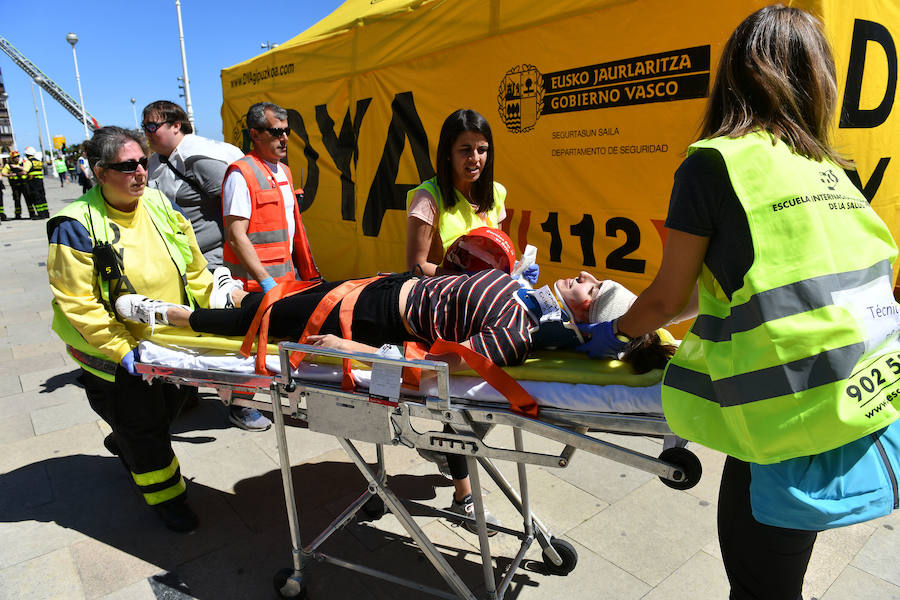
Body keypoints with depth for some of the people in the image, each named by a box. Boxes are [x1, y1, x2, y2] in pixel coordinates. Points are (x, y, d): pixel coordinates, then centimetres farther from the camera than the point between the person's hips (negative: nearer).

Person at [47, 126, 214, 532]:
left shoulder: (159, 203, -3)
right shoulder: (76, 226, -20)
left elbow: (193, 267, 5)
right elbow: (76, 303, -20)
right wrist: (121, 350, -24)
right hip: (116, 355, -6)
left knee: (168, 407, 26)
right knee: (142, 429, 10)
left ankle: (122, 445, 57)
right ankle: (164, 498, 32)